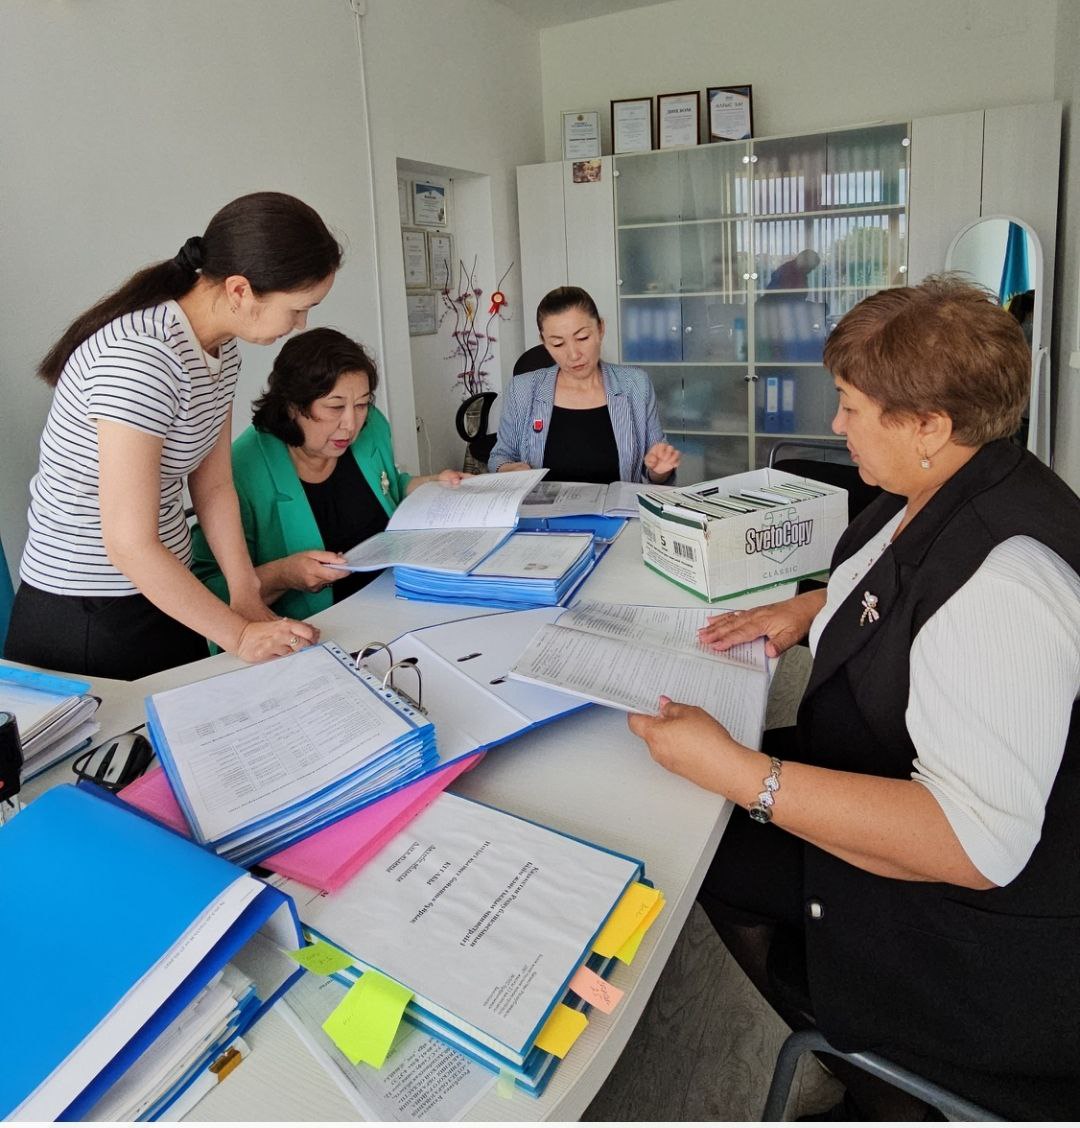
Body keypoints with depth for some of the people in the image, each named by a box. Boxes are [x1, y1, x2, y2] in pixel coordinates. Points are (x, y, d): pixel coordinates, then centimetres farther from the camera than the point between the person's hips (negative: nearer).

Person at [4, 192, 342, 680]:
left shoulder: (222, 349, 1)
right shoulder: (138, 359, -27)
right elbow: (129, 544, -25)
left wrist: (247, 596, -3)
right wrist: (239, 635, -18)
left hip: (165, 596, 8)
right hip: (83, 621, -8)